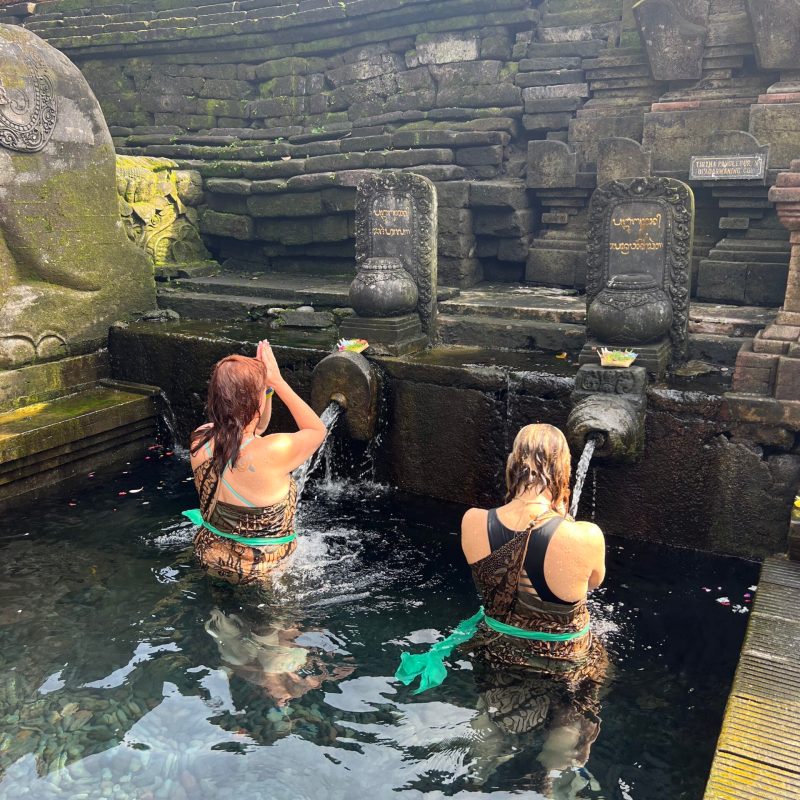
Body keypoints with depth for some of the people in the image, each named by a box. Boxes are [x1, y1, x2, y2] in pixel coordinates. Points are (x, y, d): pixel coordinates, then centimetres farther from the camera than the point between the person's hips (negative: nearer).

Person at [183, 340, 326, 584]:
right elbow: (318, 430, -13)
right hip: (259, 570, -4)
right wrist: (277, 382, -14)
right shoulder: (274, 452, -35)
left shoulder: (200, 439, -17)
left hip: (209, 554, 5)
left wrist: (265, 383, -6)